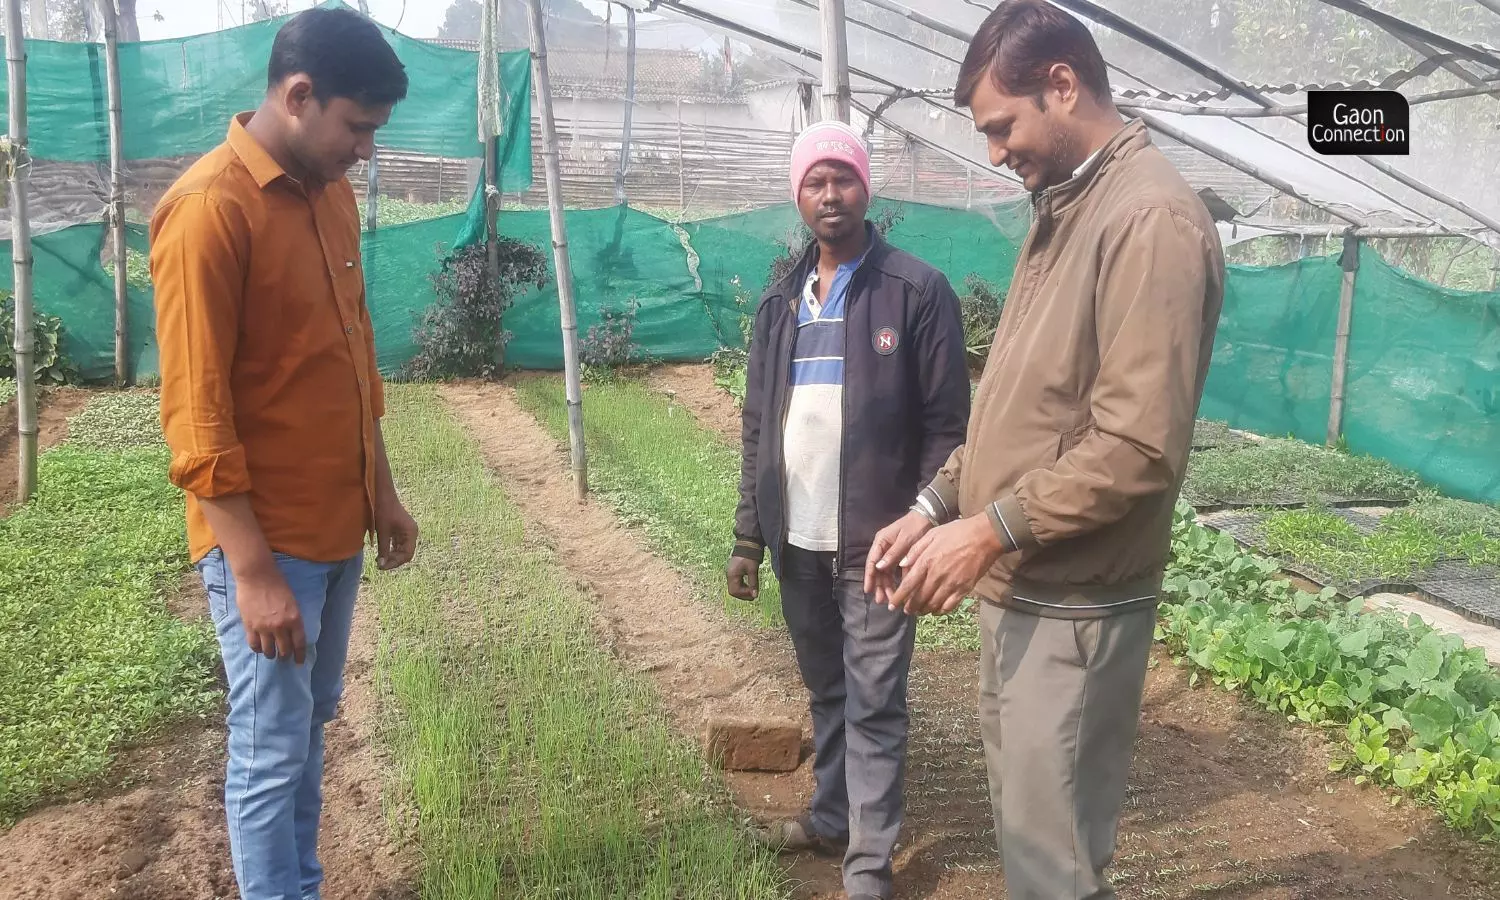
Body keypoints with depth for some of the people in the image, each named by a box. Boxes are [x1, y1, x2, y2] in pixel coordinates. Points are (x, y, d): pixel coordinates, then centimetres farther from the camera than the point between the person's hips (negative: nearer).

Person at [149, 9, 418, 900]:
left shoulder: (332, 194, 7)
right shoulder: (209, 209, -18)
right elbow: (196, 414, -19)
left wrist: (383, 493, 16)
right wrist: (253, 570, -20)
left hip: (338, 526, 8)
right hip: (266, 538, -8)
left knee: (313, 727, 18)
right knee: (272, 752, 5)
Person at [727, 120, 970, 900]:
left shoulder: (918, 291, -7)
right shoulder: (781, 302, 10)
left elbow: (945, 427, -9)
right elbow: (758, 428, 12)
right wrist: (748, 534, 9)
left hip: (875, 538, -5)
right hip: (796, 540, 5)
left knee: (875, 703, 3)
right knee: (826, 692, 18)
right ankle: (834, 816, 35)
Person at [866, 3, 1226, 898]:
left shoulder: (1151, 218, -18)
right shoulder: (1062, 209, 13)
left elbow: (1140, 446, -24)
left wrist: (990, 531, -19)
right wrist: (933, 507, 7)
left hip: (1075, 605, -9)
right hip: (1020, 588, 9)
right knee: (1023, 825, 23)